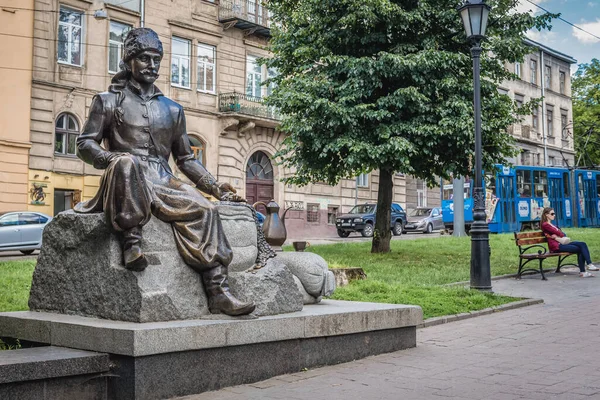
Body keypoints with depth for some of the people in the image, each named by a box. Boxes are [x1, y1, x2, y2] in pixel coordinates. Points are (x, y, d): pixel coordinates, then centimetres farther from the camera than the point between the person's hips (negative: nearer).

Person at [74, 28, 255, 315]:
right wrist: (112, 159, -16)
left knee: (203, 209, -23)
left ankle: (218, 293, -26)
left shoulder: (172, 109, 22)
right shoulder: (109, 101, 13)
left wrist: (215, 187, 10)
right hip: (125, 183, -3)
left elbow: (186, 159, 23)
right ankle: (131, 242, -34)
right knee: (127, 162, -38)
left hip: (163, 183, 4)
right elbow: (85, 144, 5)